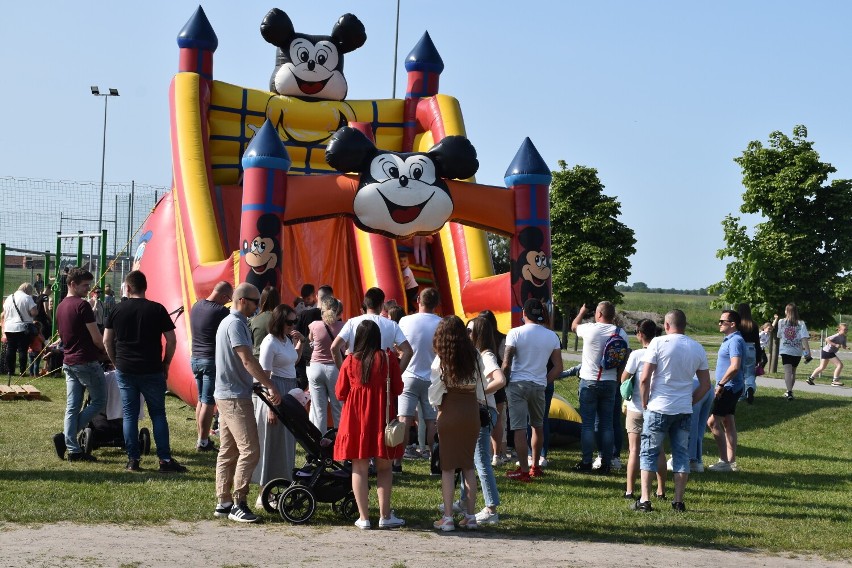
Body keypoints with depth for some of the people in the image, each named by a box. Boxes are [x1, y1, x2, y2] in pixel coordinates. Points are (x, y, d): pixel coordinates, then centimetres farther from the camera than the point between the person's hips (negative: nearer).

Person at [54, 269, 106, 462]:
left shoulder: (60, 307, 12)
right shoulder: (82, 305, -14)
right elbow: (97, 338, -15)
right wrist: (107, 352, 3)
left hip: (68, 362, 8)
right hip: (87, 361, -8)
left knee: (72, 407, 7)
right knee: (99, 400, 3)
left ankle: (73, 450, 3)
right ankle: (65, 437, -5)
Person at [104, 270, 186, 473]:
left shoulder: (118, 310, 1)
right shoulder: (157, 309, -4)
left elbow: (107, 340, 5)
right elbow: (171, 340, -4)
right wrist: (165, 364, 7)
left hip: (125, 370, 1)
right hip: (152, 371, -1)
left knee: (129, 414, 7)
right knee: (158, 414, 5)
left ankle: (133, 460, 6)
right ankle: (165, 460, 1)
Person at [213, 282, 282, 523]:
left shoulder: (229, 322, 18)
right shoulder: (235, 324, -15)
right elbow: (248, 361, -22)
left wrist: (262, 384, 20)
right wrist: (270, 386, -22)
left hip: (226, 395, 11)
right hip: (235, 397, -11)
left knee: (228, 451, 12)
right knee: (249, 450, -11)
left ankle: (223, 503, 15)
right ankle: (237, 504, -9)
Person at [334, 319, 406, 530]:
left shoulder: (350, 361, -3)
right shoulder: (388, 358, -5)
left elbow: (340, 393, 2)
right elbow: (398, 389, 2)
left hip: (356, 419, 0)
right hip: (382, 418, 0)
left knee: (359, 468, 5)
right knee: (384, 467, 10)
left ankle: (363, 517, 4)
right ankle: (385, 515, 8)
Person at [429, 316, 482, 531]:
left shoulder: (441, 360, -7)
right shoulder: (475, 357, 2)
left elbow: (434, 393, -4)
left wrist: (436, 405, 13)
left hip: (450, 412, -3)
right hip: (472, 411, 3)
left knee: (448, 466, 2)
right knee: (468, 465, 12)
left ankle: (447, 518, 1)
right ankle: (470, 516, 13)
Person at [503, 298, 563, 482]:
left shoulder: (515, 333, -7)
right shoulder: (552, 336, 4)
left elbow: (506, 364, -10)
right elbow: (558, 367, 4)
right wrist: (545, 382, 13)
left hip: (518, 384, -4)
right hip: (539, 386, 4)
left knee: (519, 428, -3)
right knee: (538, 426, 19)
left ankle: (523, 470, -5)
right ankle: (535, 466, 28)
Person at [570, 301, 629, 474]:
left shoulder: (590, 329, -9)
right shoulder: (621, 333, -1)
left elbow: (574, 326, 14)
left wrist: (582, 311, 31)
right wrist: (620, 381, 16)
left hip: (589, 382, -3)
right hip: (610, 383, 3)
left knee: (587, 424, 1)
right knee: (607, 424, 7)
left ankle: (586, 463, 0)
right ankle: (606, 463, 7)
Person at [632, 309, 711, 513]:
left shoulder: (658, 343, -7)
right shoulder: (697, 348, 7)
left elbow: (645, 379, -11)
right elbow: (705, 385, 11)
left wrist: (645, 404, 1)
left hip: (658, 408, -3)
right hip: (684, 411, 4)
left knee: (649, 453, 5)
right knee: (682, 455, 10)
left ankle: (645, 500, 1)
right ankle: (679, 502, 9)